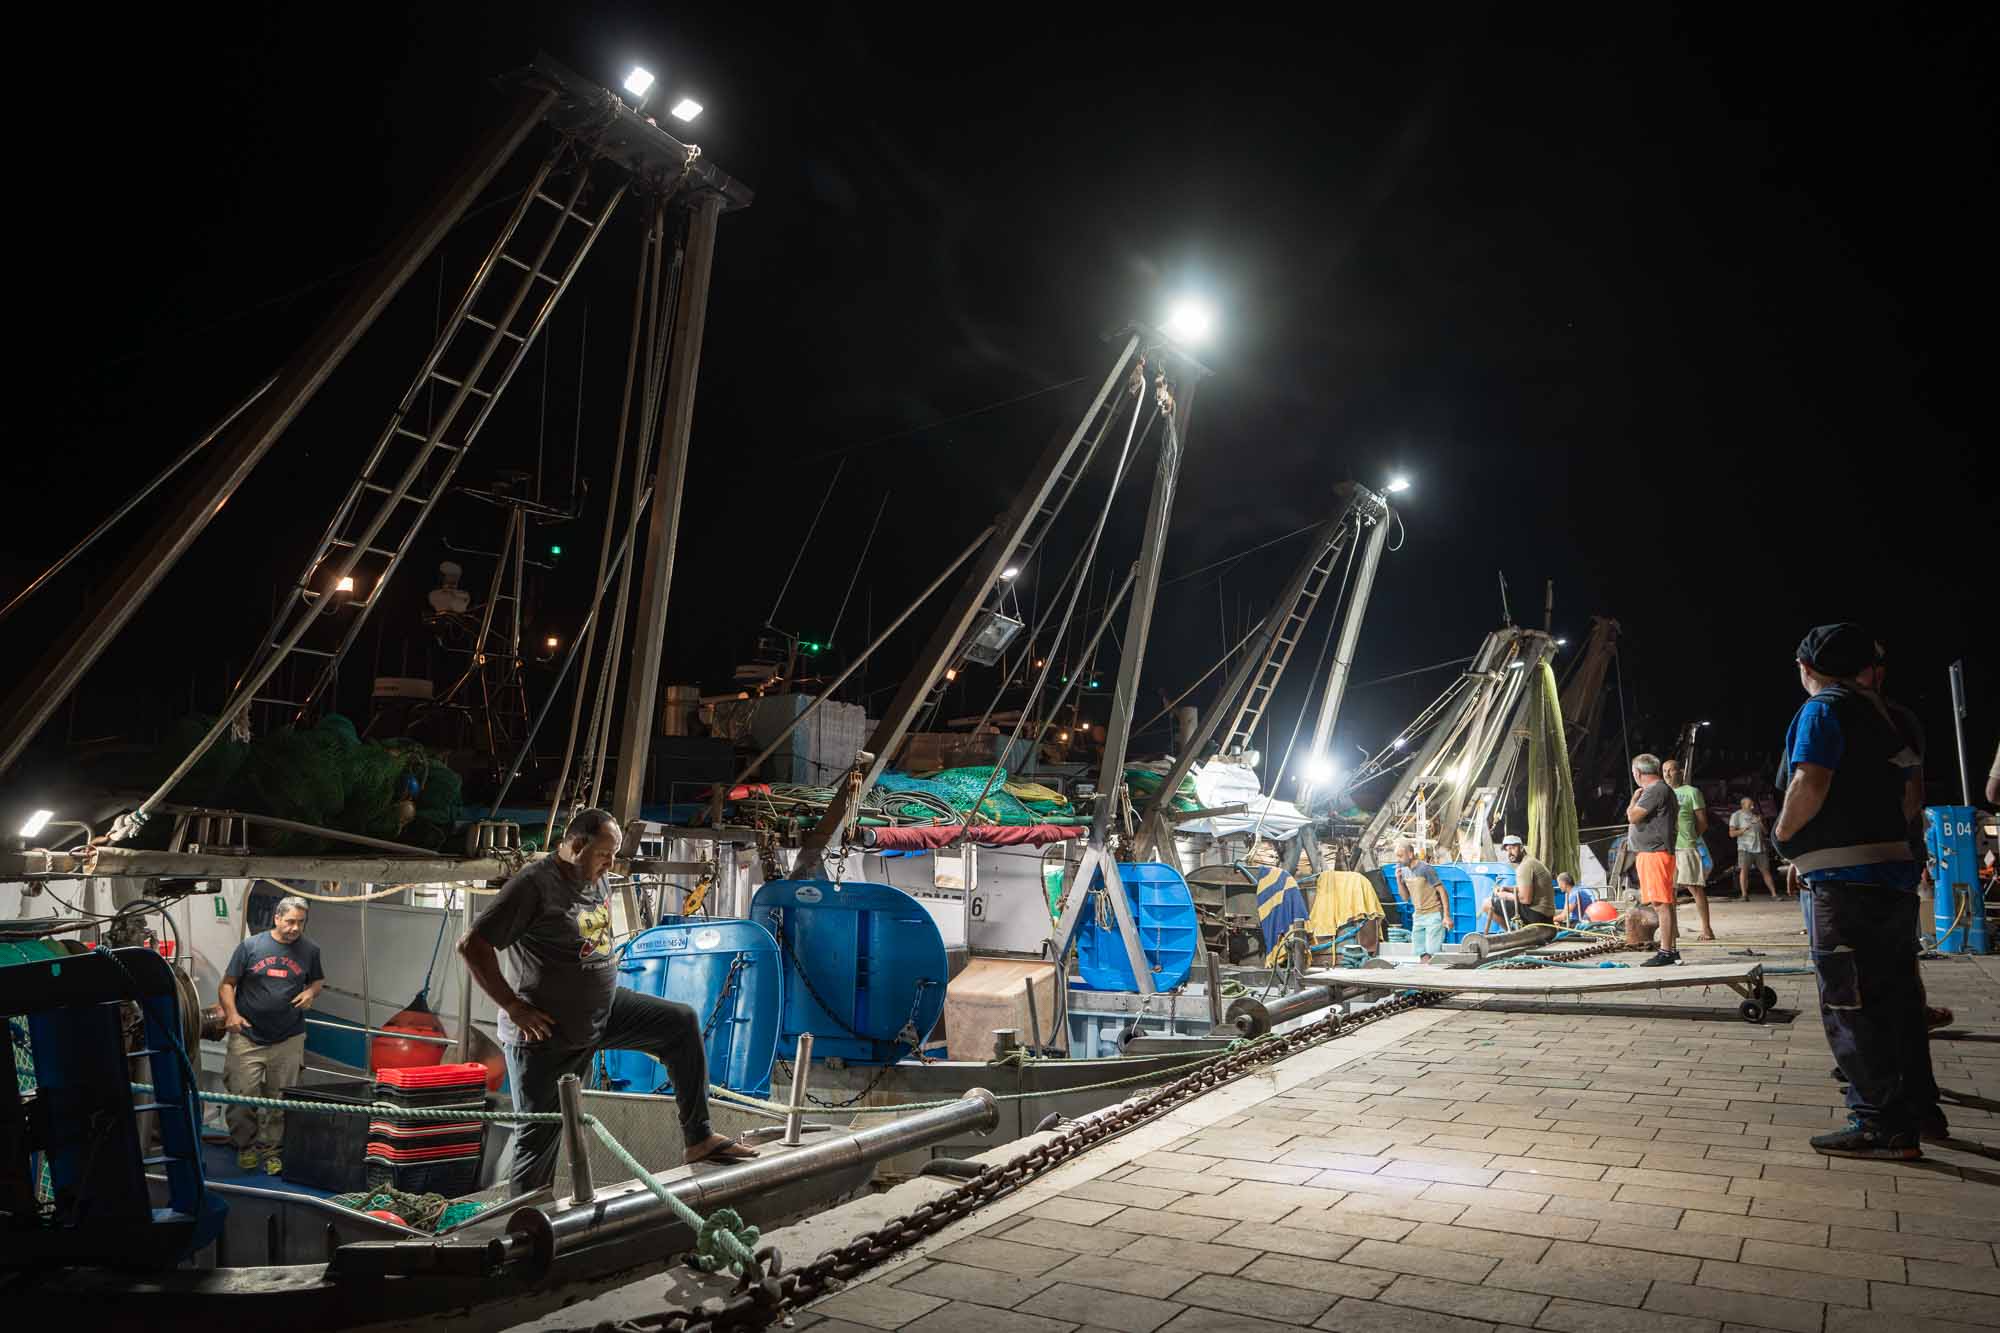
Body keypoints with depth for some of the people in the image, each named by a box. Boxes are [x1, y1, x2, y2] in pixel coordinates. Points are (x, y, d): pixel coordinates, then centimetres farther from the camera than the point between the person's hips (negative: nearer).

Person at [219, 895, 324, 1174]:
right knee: (242, 1097, -1)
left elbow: (319, 980, 18)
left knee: (279, 1101, 9)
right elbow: (227, 984, 0)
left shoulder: (309, 950, 5)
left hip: (289, 1040, 2)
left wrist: (311, 992, -4)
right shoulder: (250, 946, -3)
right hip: (247, 1038, -2)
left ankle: (271, 1150, 23)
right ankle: (245, 1146, 21)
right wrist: (231, 1013, -15)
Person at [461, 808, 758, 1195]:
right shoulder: (533, 886, -20)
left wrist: (607, 985, 13)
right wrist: (514, 1008, -21)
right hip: (547, 1031, -7)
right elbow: (472, 947, -21)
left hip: (604, 1009, 7)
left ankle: (698, 1138, 1)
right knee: (539, 1135, 1)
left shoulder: (599, 882, 5)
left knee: (682, 1023, -2)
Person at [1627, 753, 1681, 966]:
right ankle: (1672, 949, 17)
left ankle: (1666, 952, -11)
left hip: (1655, 853, -11)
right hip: (1651, 852, 11)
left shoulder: (1655, 790, -12)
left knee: (1662, 904, -10)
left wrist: (1634, 798, 0)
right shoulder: (1662, 790, 21)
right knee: (1664, 904, 12)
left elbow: (1632, 816, -17)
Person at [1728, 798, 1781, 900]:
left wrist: (1761, 823, -1)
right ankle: (1744, 895, -15)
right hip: (1745, 847, -4)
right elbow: (1732, 833, 0)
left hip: (1759, 848, 4)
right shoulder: (1736, 815, 7)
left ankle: (1774, 895, 6)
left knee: (1766, 870, 3)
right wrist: (1742, 830, -18)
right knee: (1744, 869, -15)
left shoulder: (1757, 816, 20)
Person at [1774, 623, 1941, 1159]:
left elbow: (1811, 783, -24)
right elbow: (1906, 797, 22)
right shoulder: (1880, 713, 17)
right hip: (1895, 870, 9)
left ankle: (1881, 1124, 0)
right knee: (1895, 995, 18)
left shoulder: (1822, 710, -10)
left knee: (1849, 1004, -3)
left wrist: (1783, 833, -7)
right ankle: (1918, 1108, 27)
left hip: (1846, 883, -9)